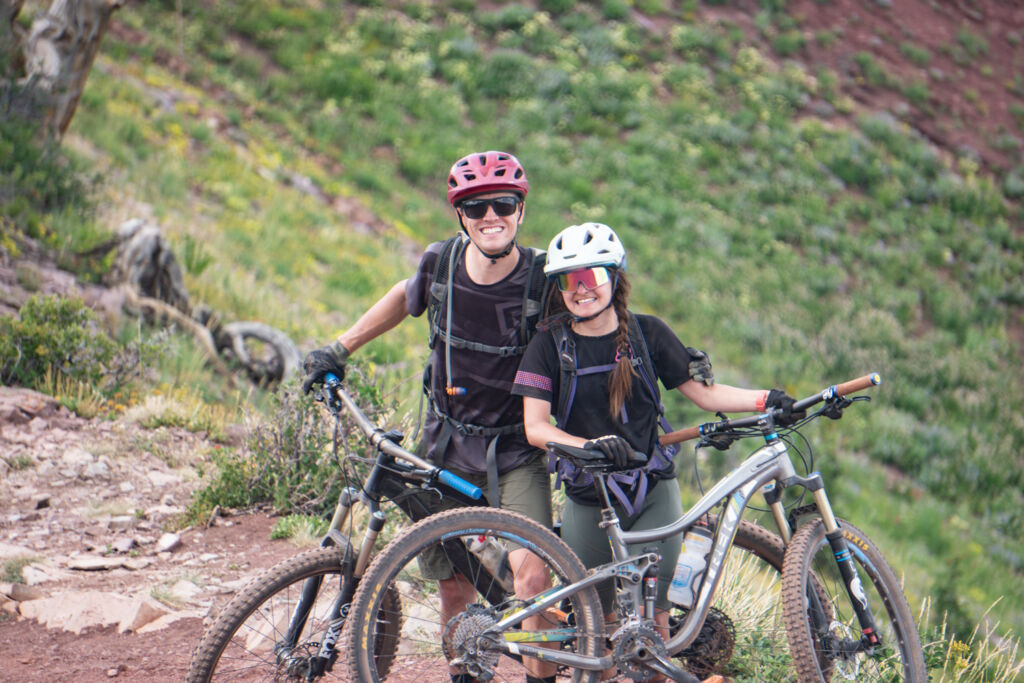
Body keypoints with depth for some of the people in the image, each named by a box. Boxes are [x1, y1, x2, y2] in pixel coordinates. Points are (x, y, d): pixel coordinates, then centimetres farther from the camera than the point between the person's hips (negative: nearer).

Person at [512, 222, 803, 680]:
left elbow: (703, 392, 1)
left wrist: (767, 400, -14)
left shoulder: (647, 333, -1)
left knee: (650, 615, -6)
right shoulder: (550, 345, -4)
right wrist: (589, 445, -29)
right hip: (588, 499, 0)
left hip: (652, 493, 0)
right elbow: (535, 426, -12)